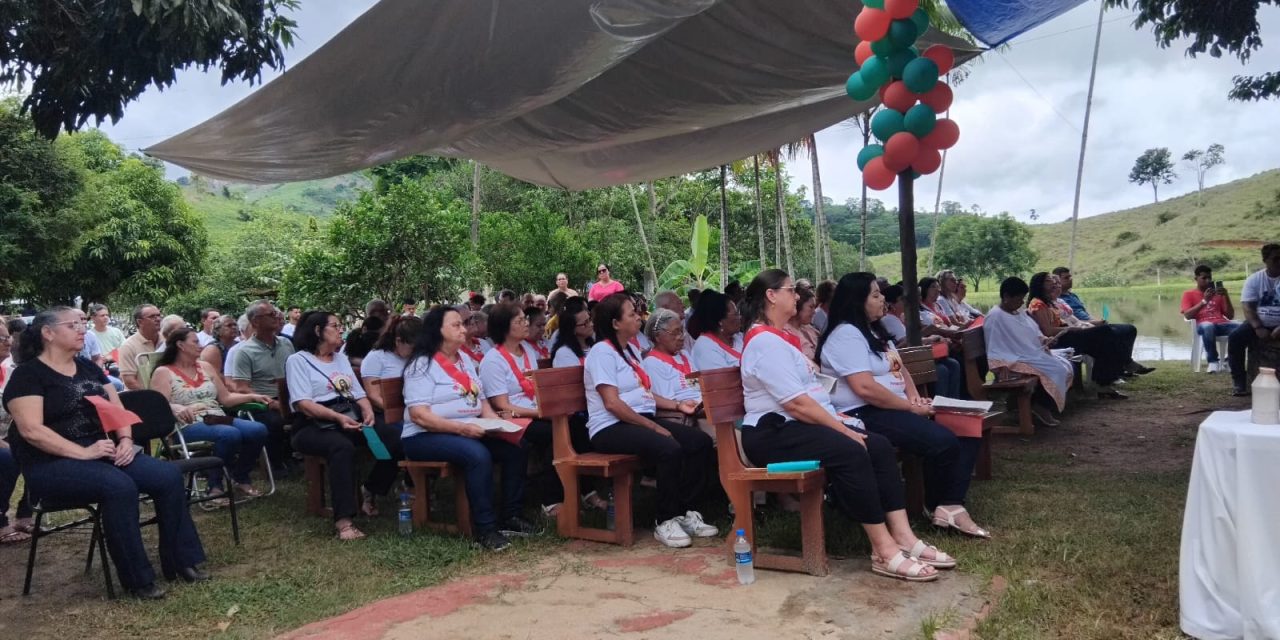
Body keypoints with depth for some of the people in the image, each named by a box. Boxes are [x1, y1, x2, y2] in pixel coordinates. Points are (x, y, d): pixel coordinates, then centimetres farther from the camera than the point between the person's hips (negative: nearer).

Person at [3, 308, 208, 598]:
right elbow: (31, 430, -17)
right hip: (52, 464, -7)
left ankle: (180, 561, -5)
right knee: (119, 486, -34)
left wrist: (125, 439, -7)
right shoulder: (28, 374, -6)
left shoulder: (88, 368, 16)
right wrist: (82, 452, -23)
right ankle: (138, 579, -22)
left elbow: (117, 409, 14)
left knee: (168, 475, -14)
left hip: (101, 452, 7)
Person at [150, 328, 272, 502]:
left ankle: (241, 478, 2)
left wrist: (252, 396, 7)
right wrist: (178, 409, -34)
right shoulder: (163, 373, 1)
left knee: (259, 430, -20)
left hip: (218, 419, 6)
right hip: (189, 426, -6)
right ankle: (214, 485, -17)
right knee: (230, 434, -36)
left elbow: (225, 398, 20)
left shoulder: (206, 367, 19)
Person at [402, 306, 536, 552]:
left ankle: (510, 516, 0)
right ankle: (484, 528, -25)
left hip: (468, 433, 8)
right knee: (478, 454, -34)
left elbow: (481, 401, 16)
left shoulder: (465, 359, 15)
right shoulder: (422, 365, -10)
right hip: (426, 437, -8)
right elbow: (419, 415, -19)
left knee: (515, 450, -12)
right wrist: (460, 427, -27)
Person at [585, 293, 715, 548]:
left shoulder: (630, 349, 17)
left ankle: (684, 511, 2)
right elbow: (612, 403, -20)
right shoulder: (602, 352, -11)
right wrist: (653, 426, -19)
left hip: (641, 420, 9)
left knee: (701, 442, -7)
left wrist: (676, 405, 11)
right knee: (670, 449, -33)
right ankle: (665, 521, -16)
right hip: (611, 428, -9)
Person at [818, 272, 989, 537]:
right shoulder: (846, 335, -15)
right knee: (944, 442, -24)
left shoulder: (875, 330, 18)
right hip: (866, 414, -11)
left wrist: (915, 396, 0)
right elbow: (865, 388, -23)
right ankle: (936, 506, 1)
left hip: (896, 407, 11)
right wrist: (911, 408, -16)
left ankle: (952, 505, -7)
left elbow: (899, 369, 21)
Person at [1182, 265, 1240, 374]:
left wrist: (1226, 297, 6)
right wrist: (1204, 301, -7)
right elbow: (1188, 315, 0)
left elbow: (1230, 316, 19)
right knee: (1207, 326, -42)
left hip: (1222, 324, 4)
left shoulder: (1217, 293, 26)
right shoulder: (1188, 294, 17)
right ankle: (1213, 361, -29)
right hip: (1204, 325, -4)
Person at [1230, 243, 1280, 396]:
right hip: (1258, 323, 1)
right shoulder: (1254, 279, 3)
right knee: (1235, 337, -25)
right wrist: (1258, 328, -21)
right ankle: (1239, 381, -16)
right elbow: (1248, 307, -5)